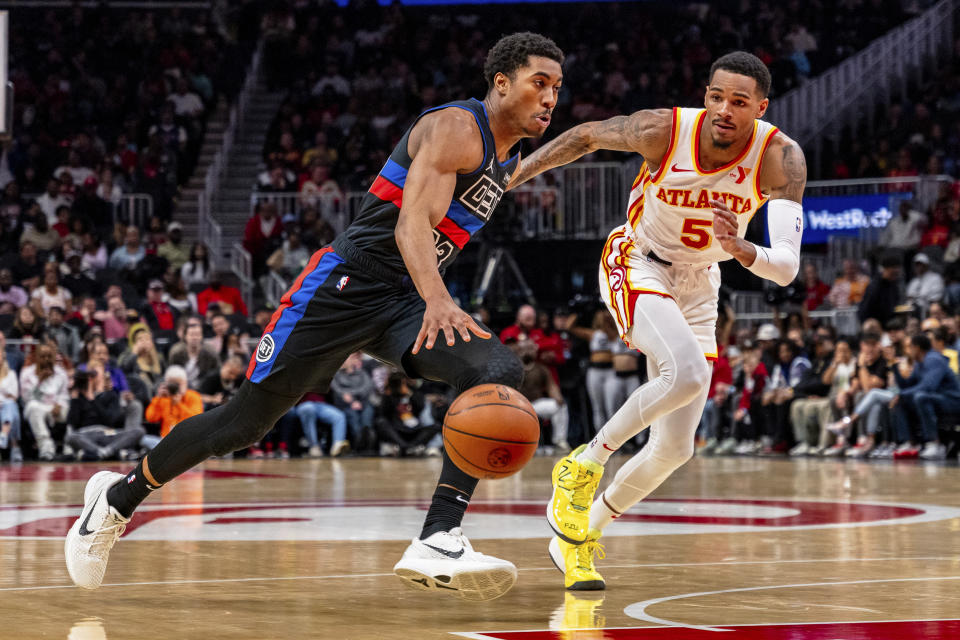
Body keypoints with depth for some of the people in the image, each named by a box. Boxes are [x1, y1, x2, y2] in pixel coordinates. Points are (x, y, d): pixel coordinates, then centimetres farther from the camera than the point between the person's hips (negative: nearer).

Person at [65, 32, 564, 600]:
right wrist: (439, 302, -45)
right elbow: (412, 223, -30)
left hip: (404, 301, 8)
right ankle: (119, 496, 22)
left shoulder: (509, 163, 14)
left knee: (501, 374, -20)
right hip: (347, 282, -7)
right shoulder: (455, 128, -14)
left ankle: (438, 542, -28)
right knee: (247, 420, -1)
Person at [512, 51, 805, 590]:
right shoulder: (664, 130, -26)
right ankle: (584, 462, -13)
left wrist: (741, 250, -53)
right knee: (688, 371, -33)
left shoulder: (781, 158, -24)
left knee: (676, 448, 4)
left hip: (698, 285, 4)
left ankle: (579, 536, 24)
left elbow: (787, 268, -32)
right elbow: (586, 137, -5)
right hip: (637, 265, -4)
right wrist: (510, 176, -3)